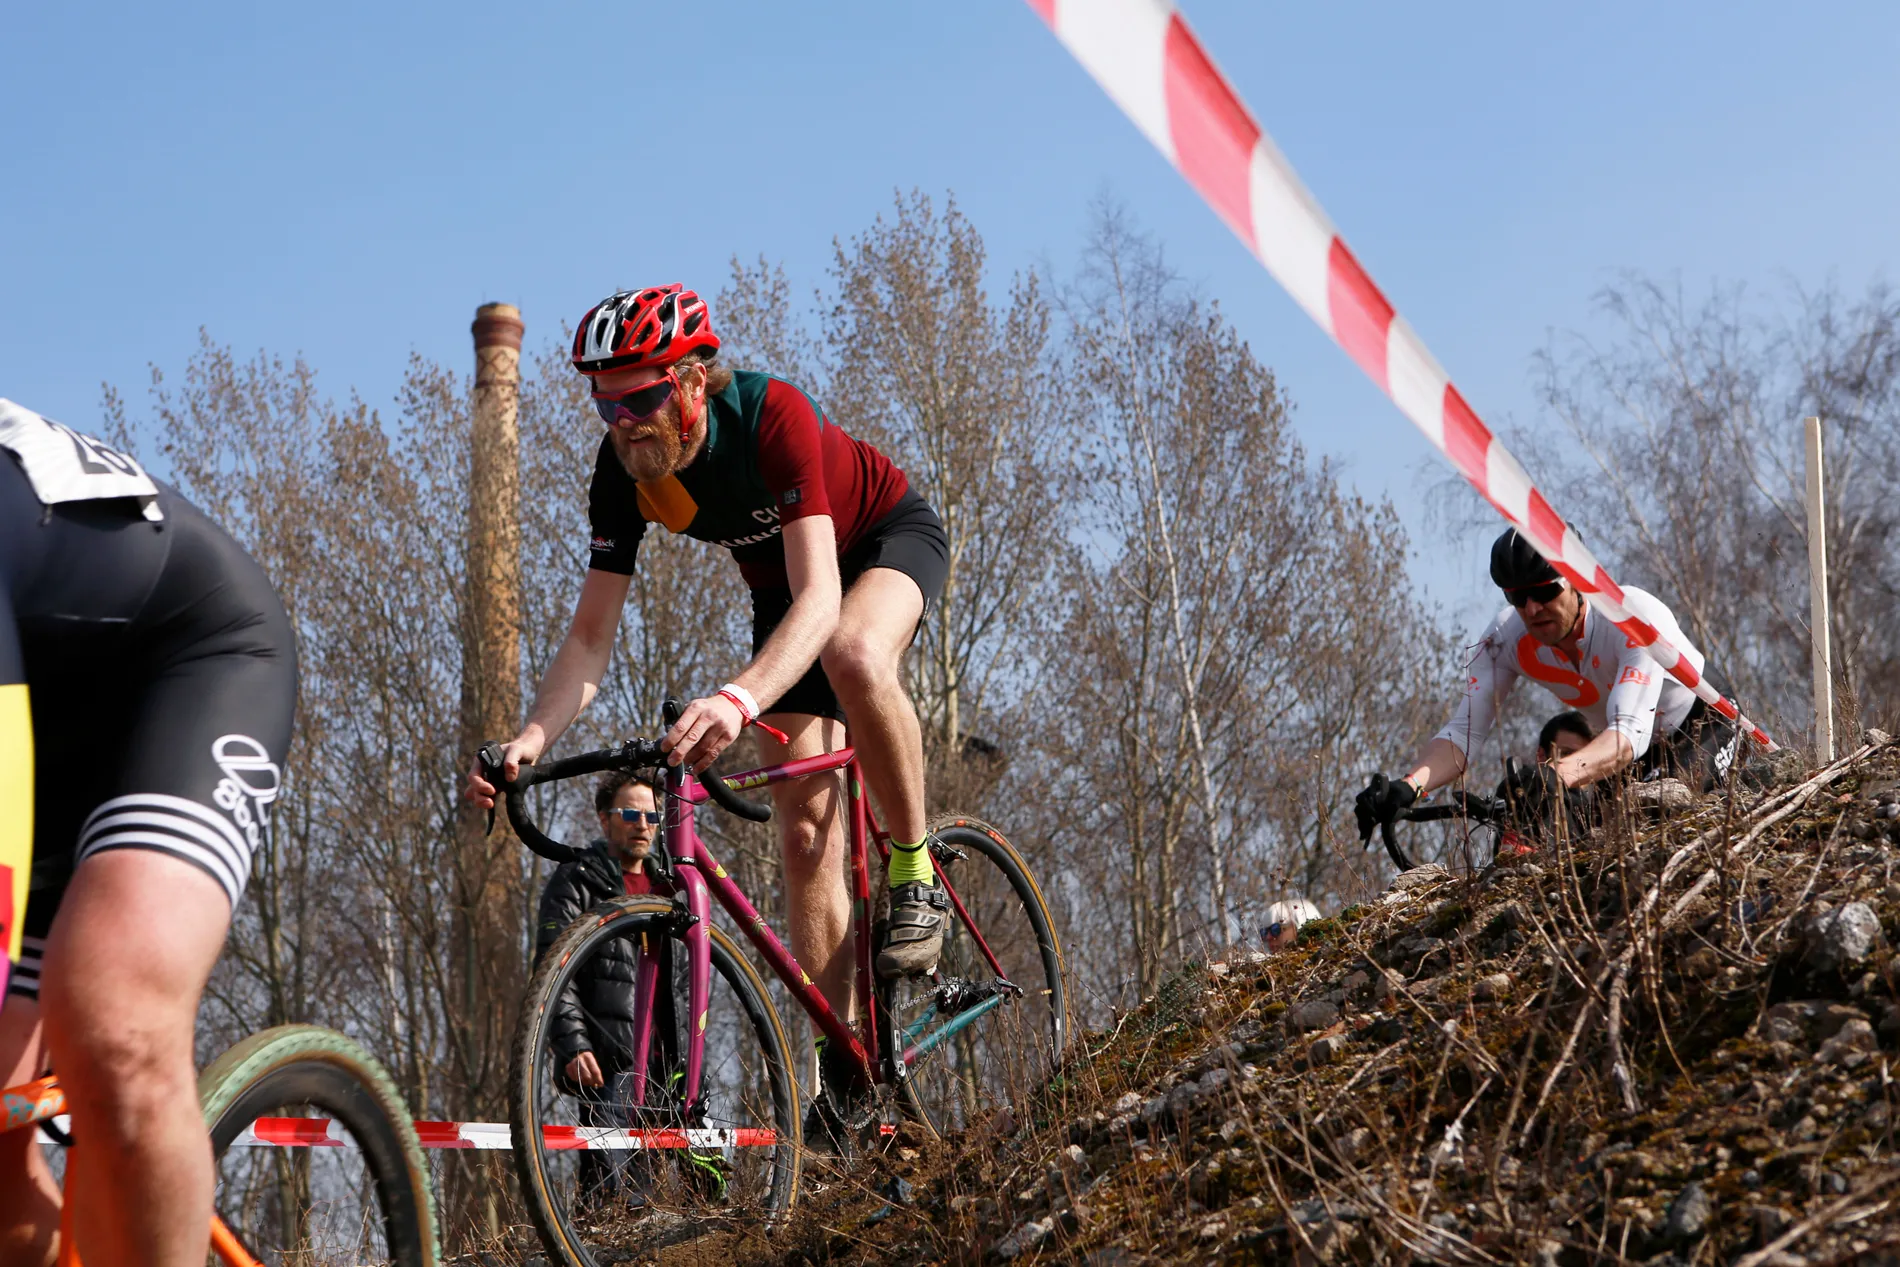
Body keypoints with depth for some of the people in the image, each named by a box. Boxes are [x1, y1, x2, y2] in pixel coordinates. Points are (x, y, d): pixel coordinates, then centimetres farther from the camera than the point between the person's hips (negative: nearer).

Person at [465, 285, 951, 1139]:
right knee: (804, 829, -4)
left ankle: (915, 875, -20)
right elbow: (590, 637, -20)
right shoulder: (623, 470, -22)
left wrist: (740, 699, -64)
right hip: (779, 585, 5)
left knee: (854, 656, -42)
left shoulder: (771, 416, -37)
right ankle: (845, 1068, 1)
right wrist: (530, 738, -39)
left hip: (890, 539, -5)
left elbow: (819, 597, -47)